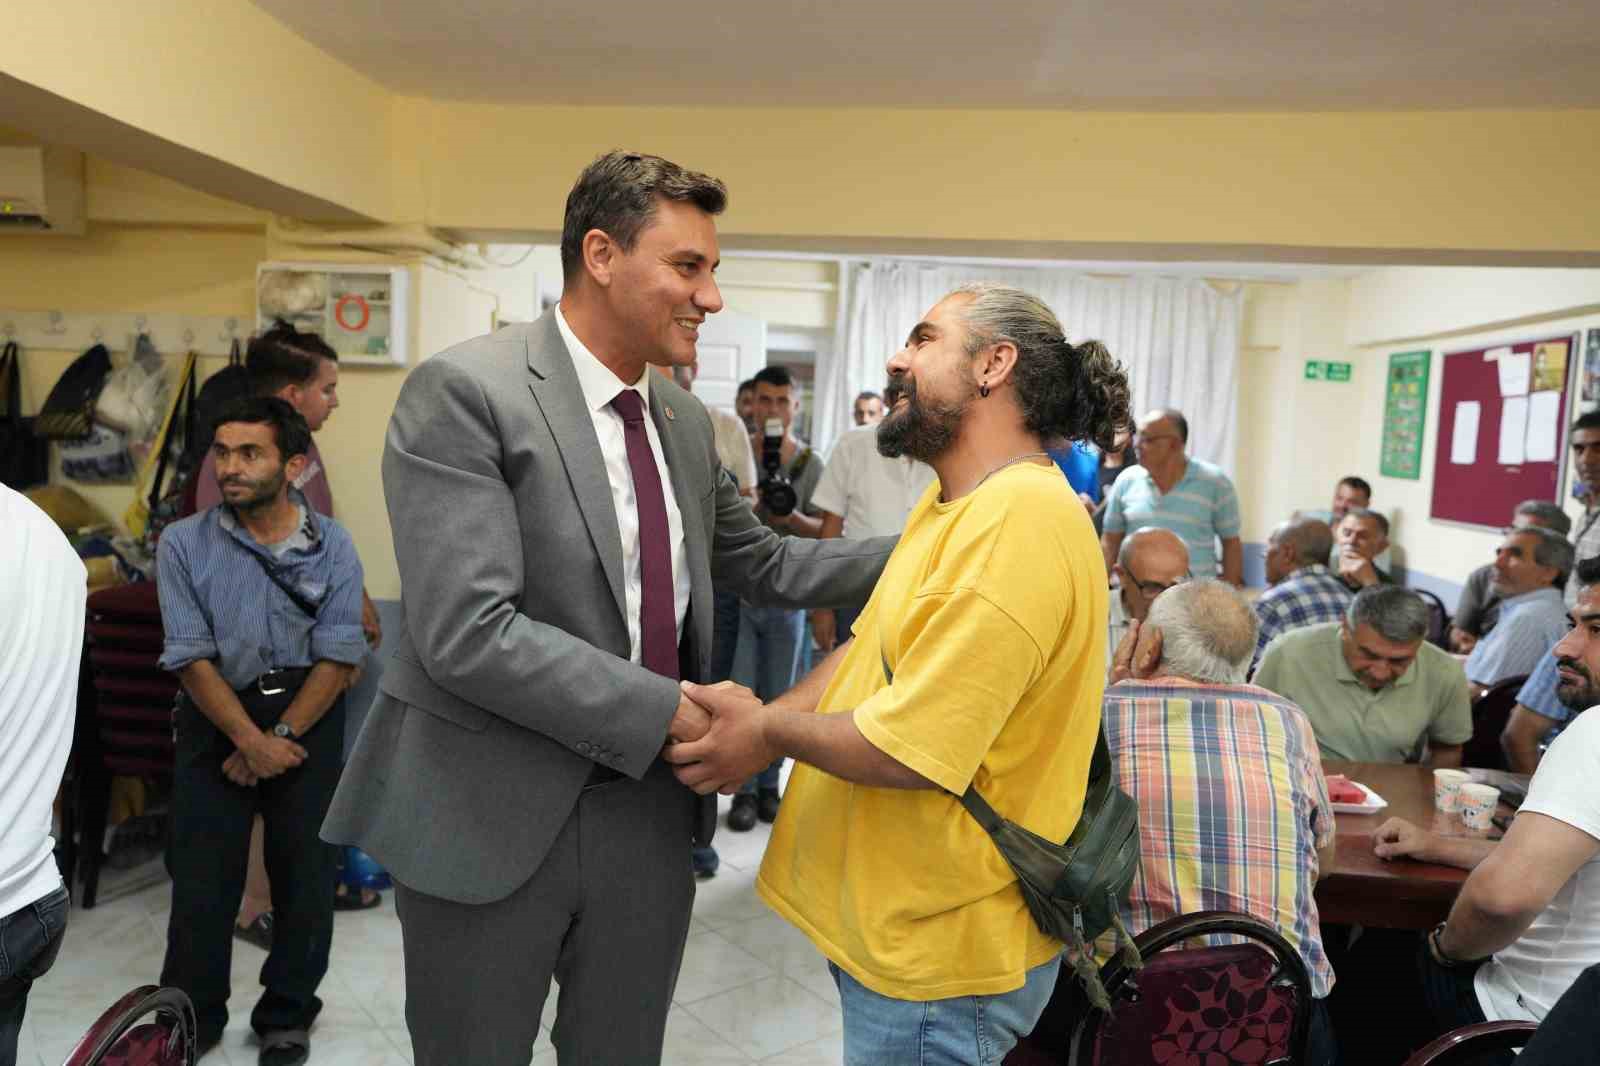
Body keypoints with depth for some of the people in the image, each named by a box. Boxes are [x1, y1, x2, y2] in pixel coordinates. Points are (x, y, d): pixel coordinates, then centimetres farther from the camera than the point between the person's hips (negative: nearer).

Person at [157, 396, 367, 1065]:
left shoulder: (333, 546, -6)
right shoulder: (184, 544, -6)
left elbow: (338, 657, -8)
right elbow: (191, 658, -9)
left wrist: (283, 737, -15)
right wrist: (251, 740, -15)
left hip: (308, 715, 0)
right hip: (215, 718, 0)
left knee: (305, 872, 6)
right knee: (201, 872, 5)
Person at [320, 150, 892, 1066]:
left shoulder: (685, 420, 6)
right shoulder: (465, 391, -16)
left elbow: (763, 565, 16)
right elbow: (467, 633, -24)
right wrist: (667, 711, -21)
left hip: (648, 809, 6)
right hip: (497, 816, -6)